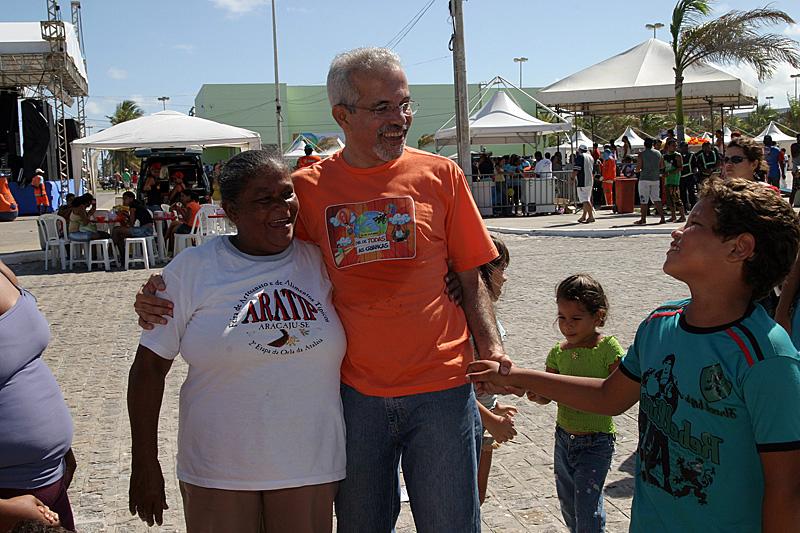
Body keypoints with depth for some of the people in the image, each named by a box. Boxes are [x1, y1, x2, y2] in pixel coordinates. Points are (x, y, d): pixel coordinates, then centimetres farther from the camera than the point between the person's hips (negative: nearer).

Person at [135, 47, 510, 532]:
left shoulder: (440, 175, -1)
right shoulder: (309, 187, -1)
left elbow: (469, 277, 5)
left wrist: (491, 348, -10)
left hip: (440, 387, 0)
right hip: (355, 392, 1)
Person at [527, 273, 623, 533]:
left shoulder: (608, 348, -15)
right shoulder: (559, 352, 0)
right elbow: (546, 396, 2)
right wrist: (535, 392, -19)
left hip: (595, 443, -5)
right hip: (564, 438, 5)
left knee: (587, 511, -5)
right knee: (568, 506, 19)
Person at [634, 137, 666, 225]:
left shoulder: (641, 155, -8)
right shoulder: (658, 153, 6)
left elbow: (638, 169, -10)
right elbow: (662, 165, 14)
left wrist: (638, 169, 12)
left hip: (645, 179, -5)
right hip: (656, 179, 5)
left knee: (643, 200, 0)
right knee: (656, 199, 11)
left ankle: (643, 219, 1)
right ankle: (662, 218, 6)